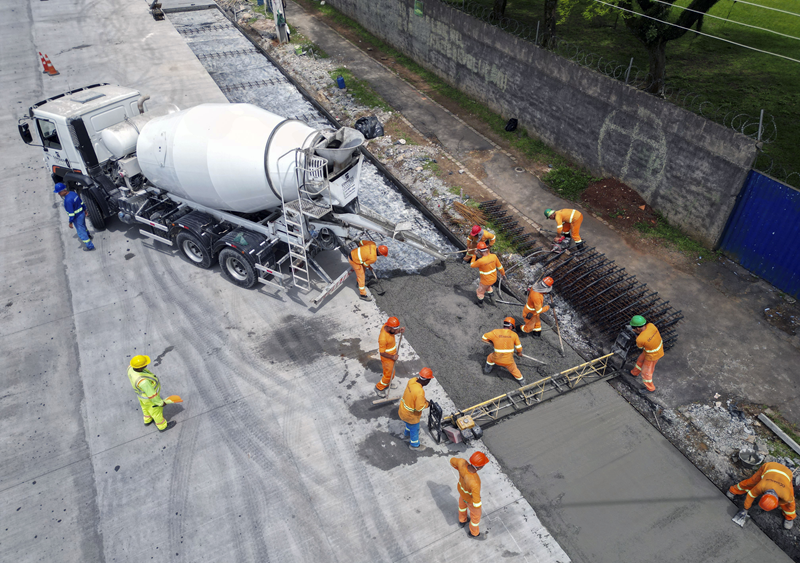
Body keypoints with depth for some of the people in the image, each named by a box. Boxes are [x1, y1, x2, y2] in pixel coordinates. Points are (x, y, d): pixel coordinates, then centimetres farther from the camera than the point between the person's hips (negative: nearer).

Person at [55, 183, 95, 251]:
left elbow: (71, 213, -27)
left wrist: (70, 222, -16)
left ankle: (90, 246, 19)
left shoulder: (68, 200, -32)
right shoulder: (73, 193, -6)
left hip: (77, 218, -9)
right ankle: (88, 236, 59)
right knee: (83, 227, 34)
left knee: (81, 232, 8)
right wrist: (84, 210, 22)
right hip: (82, 213, 9)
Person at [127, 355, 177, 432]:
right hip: (149, 396, -7)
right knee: (156, 410, 19)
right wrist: (161, 402, -17)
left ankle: (148, 420, 58)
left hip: (142, 391, 7)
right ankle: (162, 426, 43)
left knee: (146, 406, 32)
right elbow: (151, 394, -32)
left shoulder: (131, 367, -23)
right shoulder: (142, 381, -45)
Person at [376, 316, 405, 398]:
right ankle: (379, 387, 34)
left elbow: (393, 332, 6)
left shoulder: (387, 326, -16)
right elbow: (382, 353, -29)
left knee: (391, 372, 28)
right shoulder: (383, 338, -39)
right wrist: (392, 357, -27)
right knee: (388, 374, 10)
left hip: (393, 354, 8)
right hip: (387, 358, -8)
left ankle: (387, 383, 53)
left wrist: (400, 330, -14)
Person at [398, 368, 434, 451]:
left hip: (403, 408, 7)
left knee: (409, 424, 37)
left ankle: (407, 434, 66)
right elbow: (419, 408, -30)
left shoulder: (412, 380, -18)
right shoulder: (420, 392, -41)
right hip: (411, 415, -7)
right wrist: (426, 404, -11)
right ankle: (414, 445, 47)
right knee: (414, 429, 22)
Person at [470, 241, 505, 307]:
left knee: (480, 291, 24)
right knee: (488, 286, 37)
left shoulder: (480, 261, -34)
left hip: (486, 281, -5)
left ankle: (480, 303, 47)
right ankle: (492, 298, 50)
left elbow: (472, 265, -15)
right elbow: (499, 266, -4)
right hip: (494, 278, 5)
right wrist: (503, 274, 13)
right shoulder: (494, 256, -18)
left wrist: (473, 257, -2)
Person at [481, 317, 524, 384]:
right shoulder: (514, 334, -5)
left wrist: (491, 341, 18)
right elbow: (519, 347, 4)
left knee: (491, 356, 34)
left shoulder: (496, 332, -8)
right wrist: (519, 352, 26)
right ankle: (521, 380, 45)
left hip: (497, 359, 0)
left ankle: (487, 368, 46)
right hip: (508, 361, 0)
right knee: (514, 370, 29)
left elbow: (484, 337, 0)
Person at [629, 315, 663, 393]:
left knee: (646, 372, 18)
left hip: (652, 356, -7)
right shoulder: (651, 325, -25)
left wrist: (637, 333, -9)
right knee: (641, 360, 32)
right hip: (659, 348, 7)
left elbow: (639, 346, -13)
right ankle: (634, 373, 59)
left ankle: (650, 389, 40)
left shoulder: (640, 339, -39)